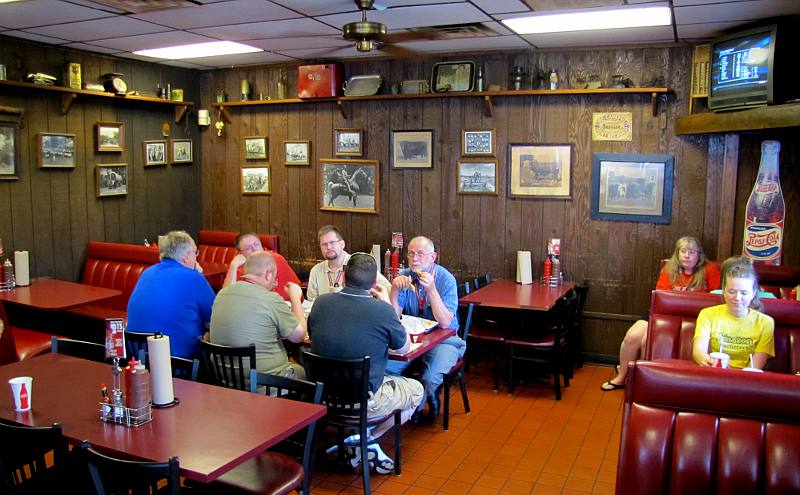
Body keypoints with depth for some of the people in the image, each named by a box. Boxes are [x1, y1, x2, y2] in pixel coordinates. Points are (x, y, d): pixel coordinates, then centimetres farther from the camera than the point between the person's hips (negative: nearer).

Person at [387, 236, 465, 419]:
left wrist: (431, 289, -31)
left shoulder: (446, 279, -12)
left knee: (430, 379, -29)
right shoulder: (404, 277, -1)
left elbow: (445, 323, -21)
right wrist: (394, 289, -21)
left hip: (443, 339, -4)